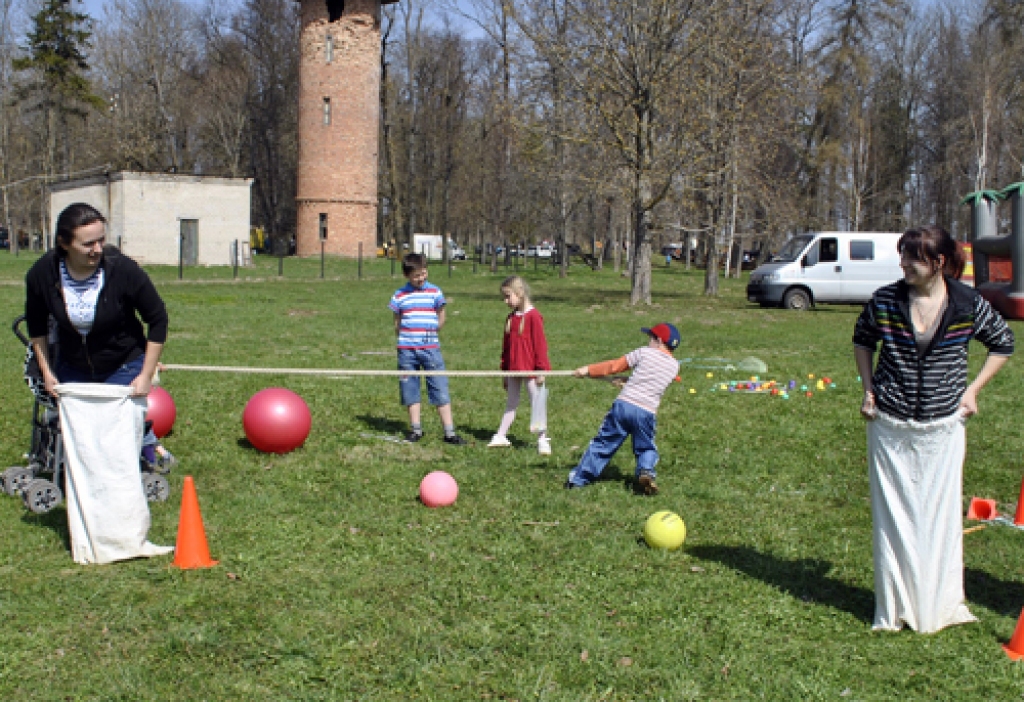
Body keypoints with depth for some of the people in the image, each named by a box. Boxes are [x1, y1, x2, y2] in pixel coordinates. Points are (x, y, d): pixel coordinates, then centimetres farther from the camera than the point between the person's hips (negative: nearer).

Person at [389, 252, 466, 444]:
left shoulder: (435, 292, 3)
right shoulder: (399, 296, 4)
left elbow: (441, 319, 10)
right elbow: (397, 323, 10)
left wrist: (430, 333, 4)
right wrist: (404, 338, 2)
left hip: (430, 347, -1)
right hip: (407, 349, 1)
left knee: (440, 389, -3)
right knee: (410, 390, 7)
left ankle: (449, 432, 0)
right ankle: (415, 429, 19)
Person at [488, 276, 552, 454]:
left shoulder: (533, 316, -13)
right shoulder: (511, 318, 9)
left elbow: (540, 344, -13)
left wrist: (541, 370, -14)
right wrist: (504, 371, 16)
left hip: (530, 370, -7)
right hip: (513, 369, 7)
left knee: (537, 404, 1)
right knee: (511, 404, 16)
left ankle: (542, 440, 7)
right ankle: (501, 436, 22)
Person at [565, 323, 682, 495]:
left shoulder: (645, 352, 4)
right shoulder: (674, 366, 12)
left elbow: (614, 366, 8)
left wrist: (588, 370, 17)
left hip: (623, 405, -1)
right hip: (647, 413, 1)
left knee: (603, 444, 10)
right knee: (646, 449, 20)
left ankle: (577, 479, 13)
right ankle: (646, 472, -10)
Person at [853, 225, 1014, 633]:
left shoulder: (969, 305, -8)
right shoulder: (885, 300, -6)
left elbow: (1003, 343, 9)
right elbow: (862, 339, 14)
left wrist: (973, 389, 1)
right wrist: (868, 388, 4)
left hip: (943, 429, 0)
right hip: (890, 428, 1)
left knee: (940, 516, 7)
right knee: (892, 517, 6)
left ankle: (941, 606, 22)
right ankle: (894, 610, 17)